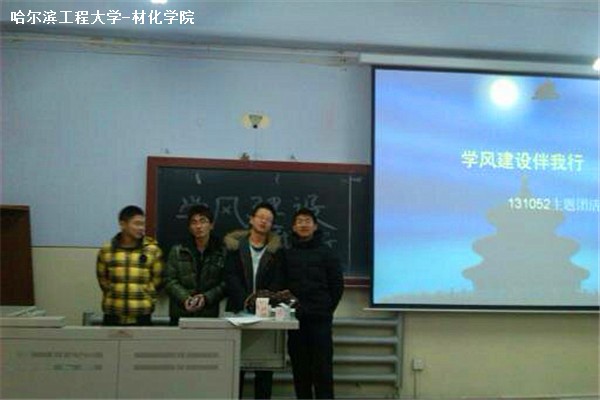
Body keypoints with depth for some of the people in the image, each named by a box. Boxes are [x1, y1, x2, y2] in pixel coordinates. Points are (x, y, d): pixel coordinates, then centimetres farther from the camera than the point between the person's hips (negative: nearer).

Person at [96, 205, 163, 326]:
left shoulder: (153, 250, -1)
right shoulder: (106, 250, 2)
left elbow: (157, 280, 3)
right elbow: (102, 278, 13)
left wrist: (147, 300, -1)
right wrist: (115, 297, 9)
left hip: (142, 316, -1)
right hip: (112, 316, 1)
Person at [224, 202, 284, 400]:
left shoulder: (276, 249, 8)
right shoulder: (235, 244, 6)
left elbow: (277, 281, 1)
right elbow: (230, 276, -3)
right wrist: (245, 300, -16)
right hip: (238, 309, 0)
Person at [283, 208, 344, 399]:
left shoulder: (326, 253, 4)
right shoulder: (287, 254, 8)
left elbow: (337, 285, 5)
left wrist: (326, 309, 3)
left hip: (320, 319, -2)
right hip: (295, 319, 2)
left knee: (323, 367, -2)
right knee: (300, 368, 6)